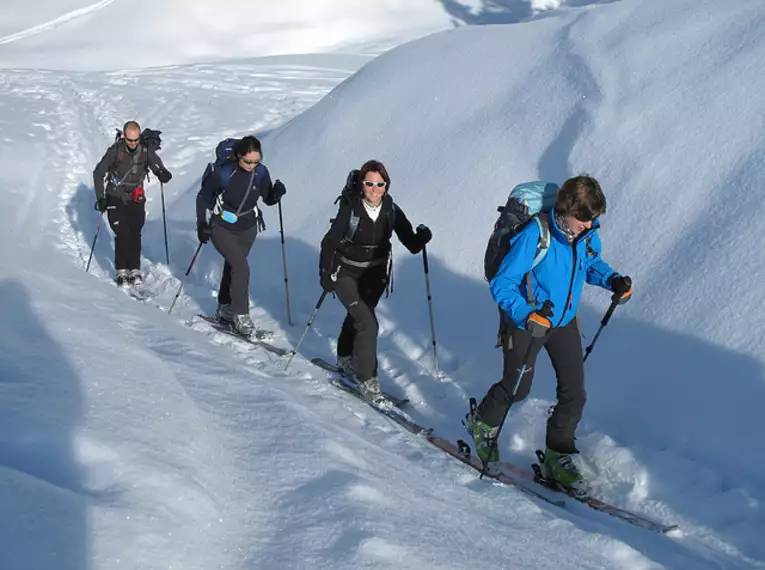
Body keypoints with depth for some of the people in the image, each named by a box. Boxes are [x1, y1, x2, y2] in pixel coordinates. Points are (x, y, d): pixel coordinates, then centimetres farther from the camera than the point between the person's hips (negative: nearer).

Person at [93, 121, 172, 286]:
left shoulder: (146, 150, -9)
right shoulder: (115, 151, -13)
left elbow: (157, 166, -3)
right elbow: (98, 173, -4)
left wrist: (163, 174, -29)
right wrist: (100, 198, -8)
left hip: (136, 199, 2)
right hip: (116, 199, -2)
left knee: (135, 235, -1)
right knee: (123, 235, -10)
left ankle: (135, 269, 8)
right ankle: (121, 271, -1)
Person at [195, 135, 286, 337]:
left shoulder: (261, 172, -12)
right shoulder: (223, 173, -22)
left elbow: (268, 200, 0)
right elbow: (203, 198, -8)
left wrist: (277, 193, -21)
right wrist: (201, 224, -12)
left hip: (247, 230, 4)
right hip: (222, 229, -4)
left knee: (232, 268, 18)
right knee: (242, 268, -19)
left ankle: (224, 309, 36)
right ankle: (241, 316, -10)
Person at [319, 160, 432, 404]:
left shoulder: (391, 211, -10)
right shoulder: (350, 208, -20)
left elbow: (412, 245, -9)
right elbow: (330, 242, -13)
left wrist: (422, 237, -30)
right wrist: (325, 273, -17)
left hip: (375, 274, 4)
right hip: (346, 274, -4)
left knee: (357, 317, 23)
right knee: (367, 324, -18)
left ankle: (346, 359, 49)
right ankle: (367, 379, -7)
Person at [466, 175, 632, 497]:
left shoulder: (587, 235, -10)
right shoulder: (534, 236, -29)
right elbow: (501, 284, -26)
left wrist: (613, 280, -7)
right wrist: (526, 314, -41)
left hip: (564, 321, 5)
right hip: (525, 323, -5)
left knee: (574, 392, 0)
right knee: (517, 388, 9)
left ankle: (558, 458, 17)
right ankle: (482, 424, 40)